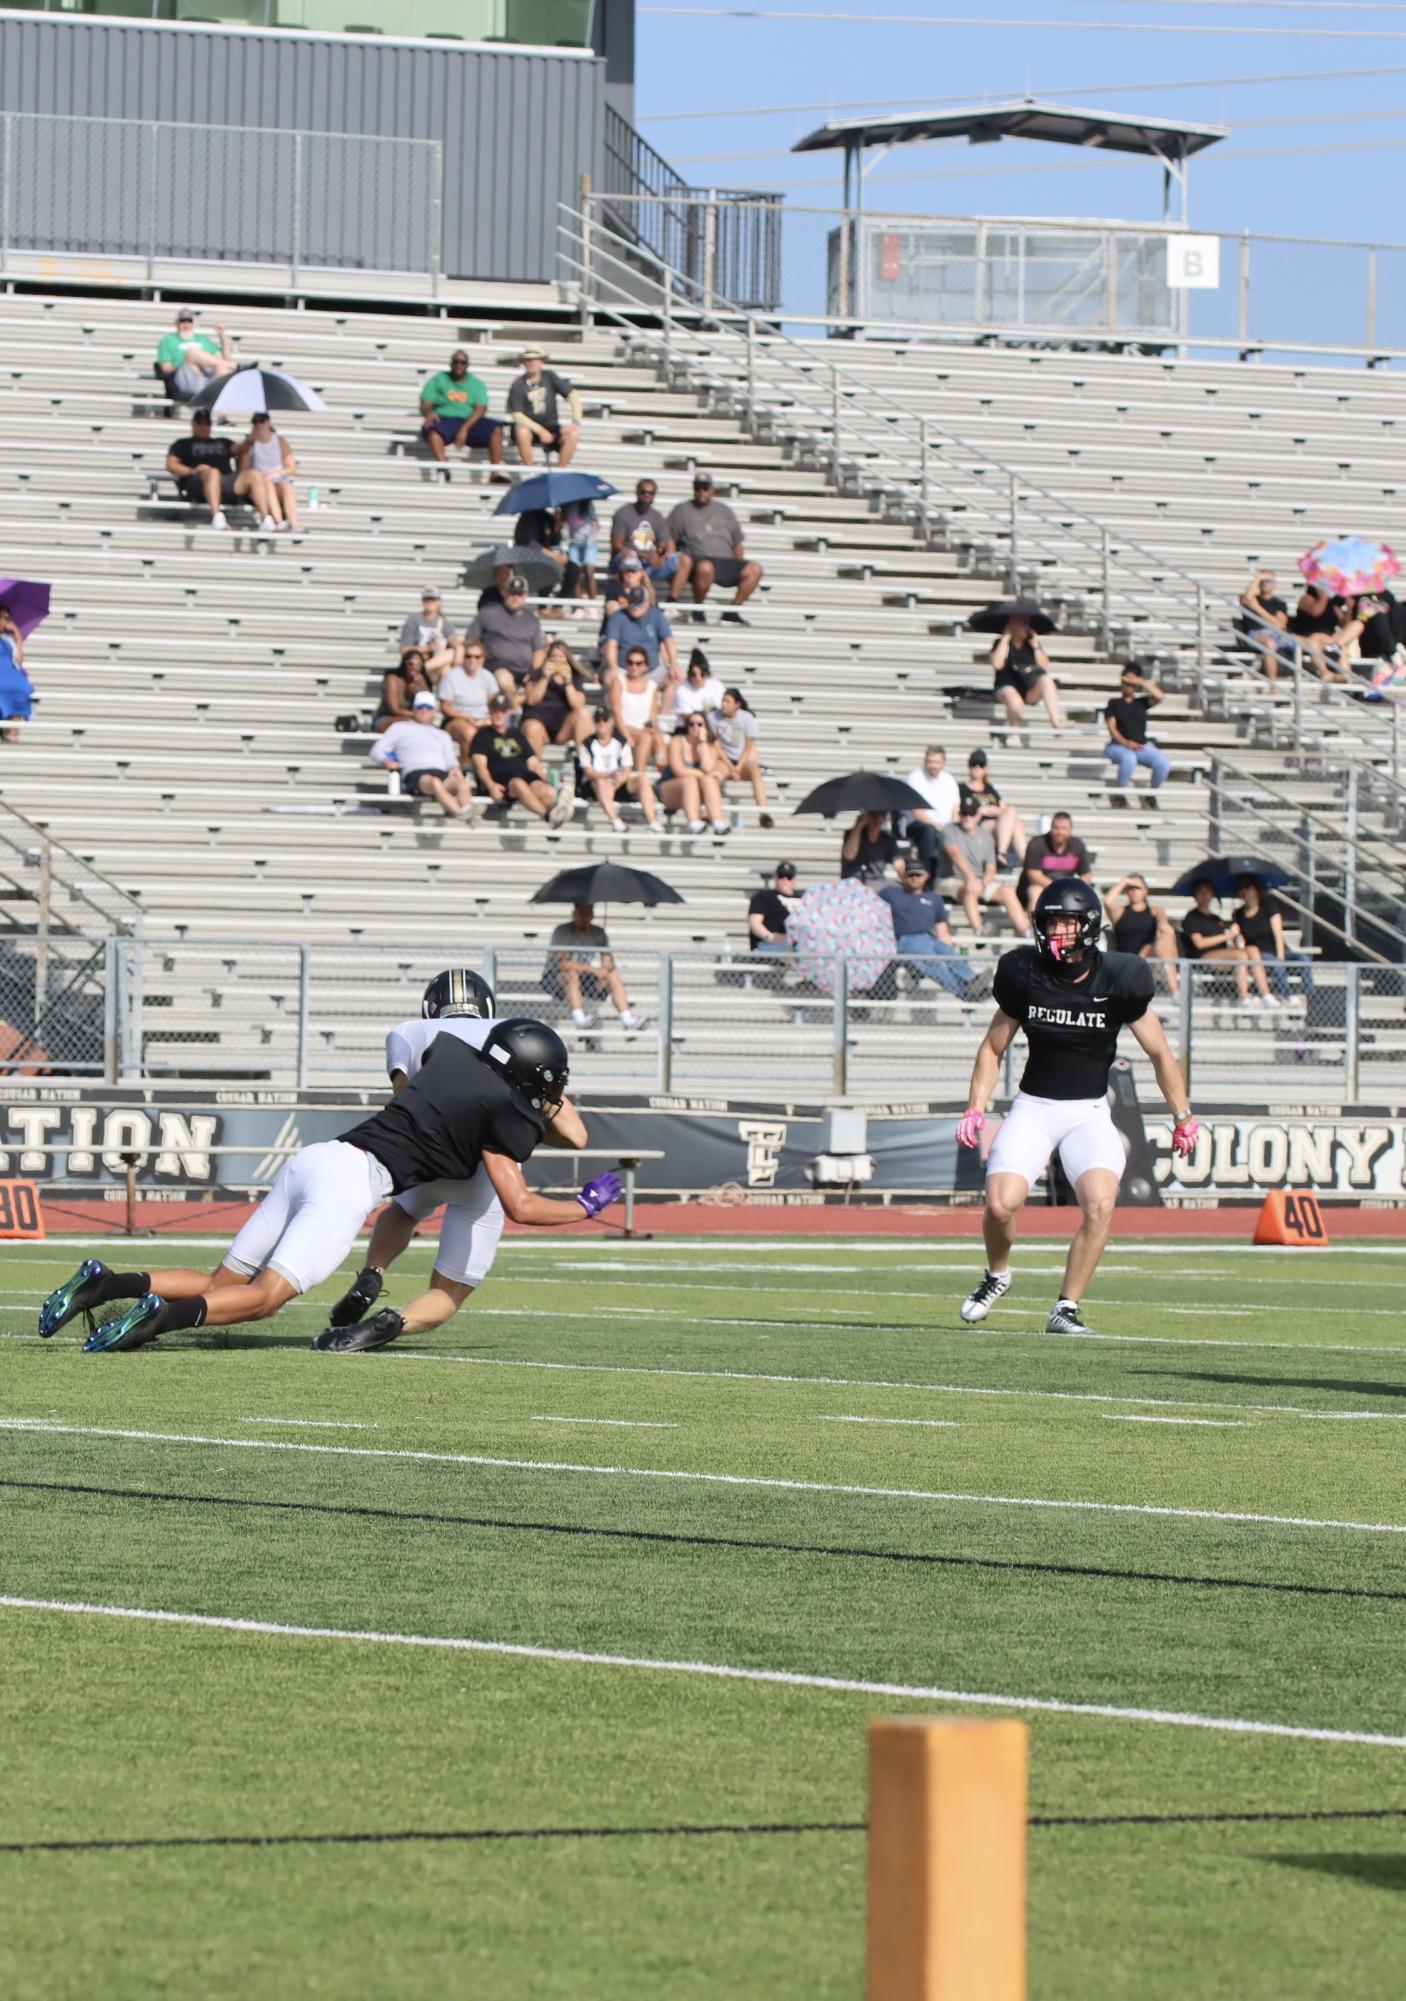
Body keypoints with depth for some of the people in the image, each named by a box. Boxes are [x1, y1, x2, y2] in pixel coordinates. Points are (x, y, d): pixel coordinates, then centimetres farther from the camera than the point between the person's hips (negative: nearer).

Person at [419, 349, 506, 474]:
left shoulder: (477, 384, 15)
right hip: (444, 420, -2)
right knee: (433, 429, -37)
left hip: (470, 422, 2)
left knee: (495, 428, -25)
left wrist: (465, 428, -19)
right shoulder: (438, 379, 14)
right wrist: (428, 413, -21)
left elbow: (480, 409, 0)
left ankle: (496, 471, -32)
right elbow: (425, 406, 6)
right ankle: (442, 464, -55)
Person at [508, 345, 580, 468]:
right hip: (529, 425, -2)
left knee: (572, 433, -26)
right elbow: (517, 415, -12)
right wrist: (540, 430, -22)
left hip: (551, 426, 2)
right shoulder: (518, 384, -7)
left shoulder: (550, 377, 0)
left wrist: (576, 421, -16)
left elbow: (572, 395, -2)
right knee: (522, 432, -37)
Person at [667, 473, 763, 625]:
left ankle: (731, 613, -11)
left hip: (725, 562, 4)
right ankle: (698, 611, -18)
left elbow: (737, 544, 24)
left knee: (754, 569, -21)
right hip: (698, 560, -4)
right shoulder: (682, 510, 13)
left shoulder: (724, 511, 22)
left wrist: (739, 571, 15)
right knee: (706, 567, -41)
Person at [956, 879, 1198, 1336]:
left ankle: (1066, 1309, -12)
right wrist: (975, 1110, 0)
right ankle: (996, 1274, 15)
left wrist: (1182, 1117, 4)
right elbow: (993, 1049, 9)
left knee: (1100, 1204, -25)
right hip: (1033, 1108, 0)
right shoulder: (1025, 976, -5)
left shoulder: (1117, 982, -8)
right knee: (1001, 1204, -19)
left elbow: (1160, 1053, 3)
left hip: (1089, 1113, 0)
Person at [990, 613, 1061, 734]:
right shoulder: (1001, 644, 2)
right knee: (1016, 704, -38)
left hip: (1031, 692, 3)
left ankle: (1056, 724, -37)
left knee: (1046, 679, -31)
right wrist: (1005, 640, -10)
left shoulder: (1031, 643, 10)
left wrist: (1036, 645, -7)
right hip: (1008, 687, -3)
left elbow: (1044, 667, -1)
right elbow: (997, 664, -18)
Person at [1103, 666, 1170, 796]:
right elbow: (1112, 727, -2)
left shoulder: (1141, 702, 16)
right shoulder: (1114, 703, 10)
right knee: (1129, 759, -41)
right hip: (1118, 746, -3)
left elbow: (1160, 697, -2)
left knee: (1164, 763, -26)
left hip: (1142, 746, 3)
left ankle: (1153, 792, -1)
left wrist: (1142, 682, -1)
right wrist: (1126, 742, -19)